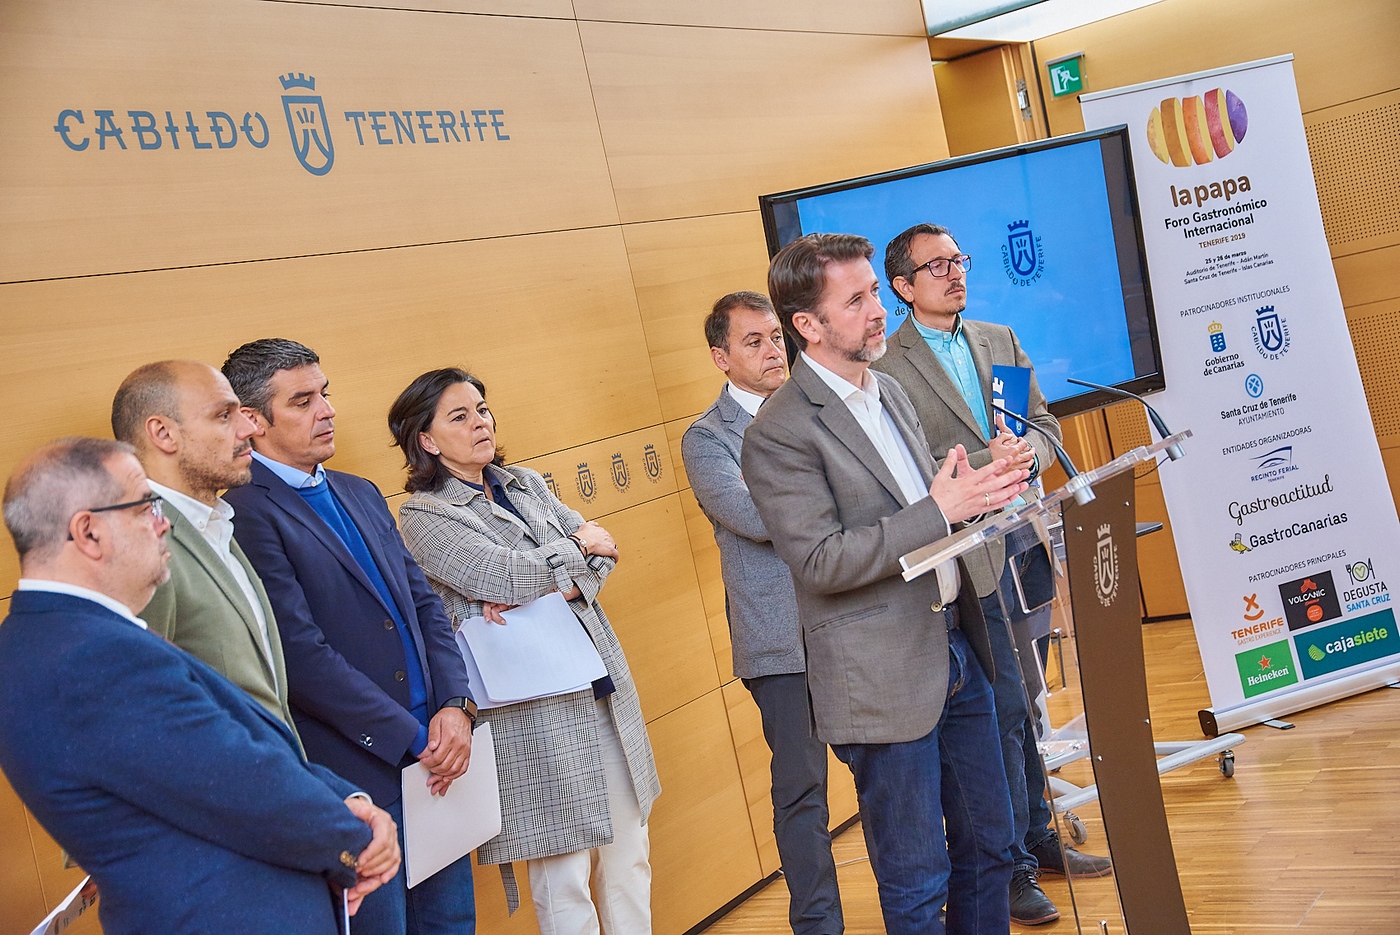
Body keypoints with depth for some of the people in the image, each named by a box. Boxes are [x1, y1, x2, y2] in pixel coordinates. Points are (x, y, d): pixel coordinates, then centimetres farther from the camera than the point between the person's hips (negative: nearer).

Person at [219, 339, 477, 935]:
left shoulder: (362, 495, 14)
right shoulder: (248, 516, -13)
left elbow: (424, 604, 12)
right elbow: (303, 656, -19)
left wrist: (456, 706, -4)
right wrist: (414, 741, -15)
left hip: (432, 764, 8)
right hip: (356, 779, -7)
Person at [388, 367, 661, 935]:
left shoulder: (525, 483, 14)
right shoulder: (425, 516, -6)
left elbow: (600, 552, 6)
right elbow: (509, 574, -17)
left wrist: (551, 589, -14)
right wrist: (577, 548, -1)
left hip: (604, 689, 7)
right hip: (536, 709, -7)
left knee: (629, 856, 12)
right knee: (563, 878, 0)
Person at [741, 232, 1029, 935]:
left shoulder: (889, 390, 11)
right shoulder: (780, 432, -16)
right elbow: (819, 563, -21)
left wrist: (972, 491, 0)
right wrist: (939, 510, -23)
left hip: (956, 646, 8)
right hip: (886, 678, -8)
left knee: (987, 846, 19)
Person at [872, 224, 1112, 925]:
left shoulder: (1000, 340, 13)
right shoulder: (886, 367, -9)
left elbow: (1045, 424, 14)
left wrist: (1029, 451, -8)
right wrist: (988, 463, -21)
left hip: (1026, 545, 6)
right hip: (968, 564, -6)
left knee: (1024, 707, 16)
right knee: (1005, 713, -3)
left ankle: (1038, 837, 29)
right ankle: (1012, 866, 9)